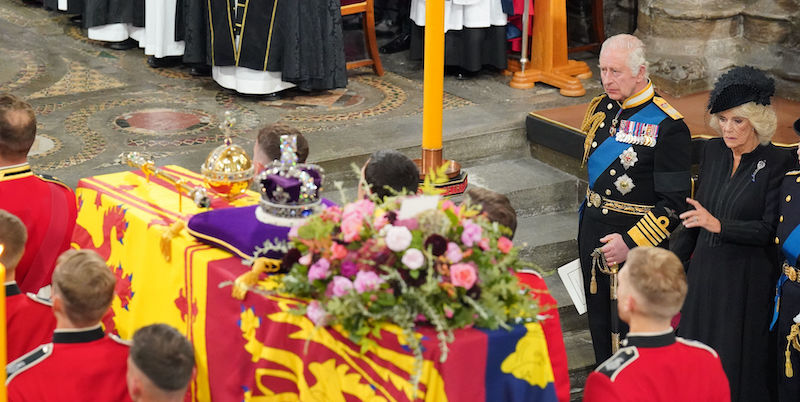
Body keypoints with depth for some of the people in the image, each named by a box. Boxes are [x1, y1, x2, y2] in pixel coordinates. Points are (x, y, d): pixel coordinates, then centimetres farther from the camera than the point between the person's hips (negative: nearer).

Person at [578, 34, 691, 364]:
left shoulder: (667, 126, -17)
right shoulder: (600, 109, 4)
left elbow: (674, 203, -17)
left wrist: (630, 243, -21)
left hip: (638, 239, -7)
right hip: (593, 232, 7)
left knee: (632, 328, 2)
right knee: (599, 322, 17)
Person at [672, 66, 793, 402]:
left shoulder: (777, 163, -15)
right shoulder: (713, 151, 2)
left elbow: (770, 230, -18)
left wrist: (719, 225, -29)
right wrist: (676, 259, 14)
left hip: (748, 278, -5)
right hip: (705, 270, 6)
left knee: (738, 361, 4)